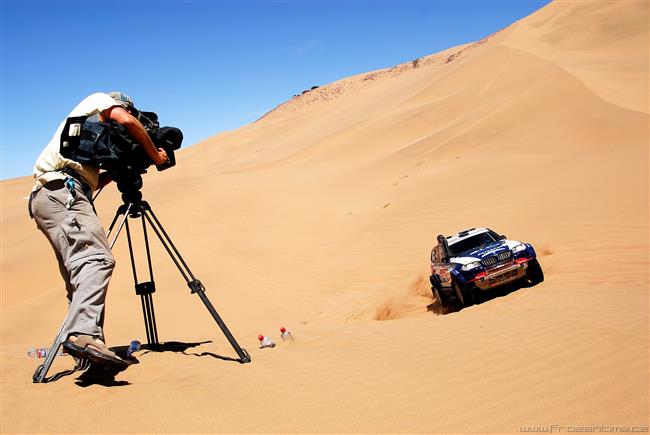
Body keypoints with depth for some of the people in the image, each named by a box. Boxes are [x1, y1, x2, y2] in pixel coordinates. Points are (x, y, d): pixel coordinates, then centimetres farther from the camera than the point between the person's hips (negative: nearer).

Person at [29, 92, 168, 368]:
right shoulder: (98, 101, 16)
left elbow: (94, 181, 32)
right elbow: (128, 122, -4)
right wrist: (154, 153, 6)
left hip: (46, 197, 10)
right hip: (62, 191, -10)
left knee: (81, 271, 5)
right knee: (97, 258, -26)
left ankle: (84, 343, 1)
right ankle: (83, 334, -43)